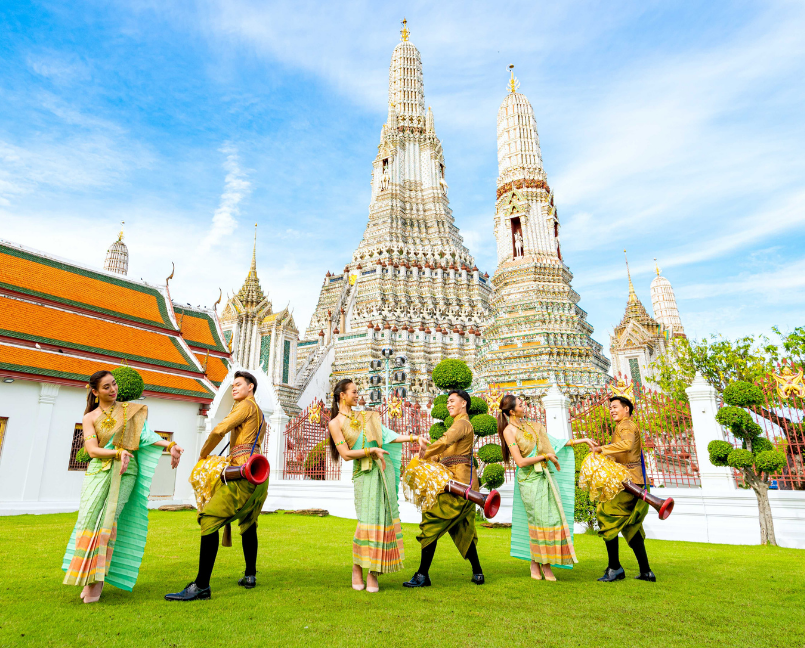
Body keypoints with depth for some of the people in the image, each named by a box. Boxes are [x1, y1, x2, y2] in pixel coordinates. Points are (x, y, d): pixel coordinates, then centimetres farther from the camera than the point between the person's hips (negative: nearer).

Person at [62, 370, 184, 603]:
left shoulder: (131, 410, 11)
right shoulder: (90, 418, 9)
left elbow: (145, 434, 0)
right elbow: (92, 450, -3)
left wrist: (170, 445, -17)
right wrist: (118, 452, -21)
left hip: (125, 471, -1)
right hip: (98, 471, 1)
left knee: (110, 517, -14)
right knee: (89, 516, -12)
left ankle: (98, 578, -8)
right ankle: (88, 577, -3)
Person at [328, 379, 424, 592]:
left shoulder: (365, 416, 15)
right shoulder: (335, 423, 0)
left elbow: (387, 435, 12)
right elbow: (346, 454, -8)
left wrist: (413, 438, 5)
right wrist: (371, 450, -15)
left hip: (384, 468, 5)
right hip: (364, 473, -5)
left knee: (384, 517, 2)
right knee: (368, 521, -9)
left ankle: (373, 573, 12)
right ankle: (357, 569, 14)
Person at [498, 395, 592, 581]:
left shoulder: (531, 426, 12)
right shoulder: (509, 431, -9)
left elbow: (554, 443, 19)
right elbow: (520, 461, -15)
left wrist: (582, 440, 18)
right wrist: (545, 456, -8)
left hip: (546, 475, 6)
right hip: (530, 479, -6)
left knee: (554, 516, 2)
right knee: (538, 520, -3)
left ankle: (545, 562, 13)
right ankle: (535, 562, 14)